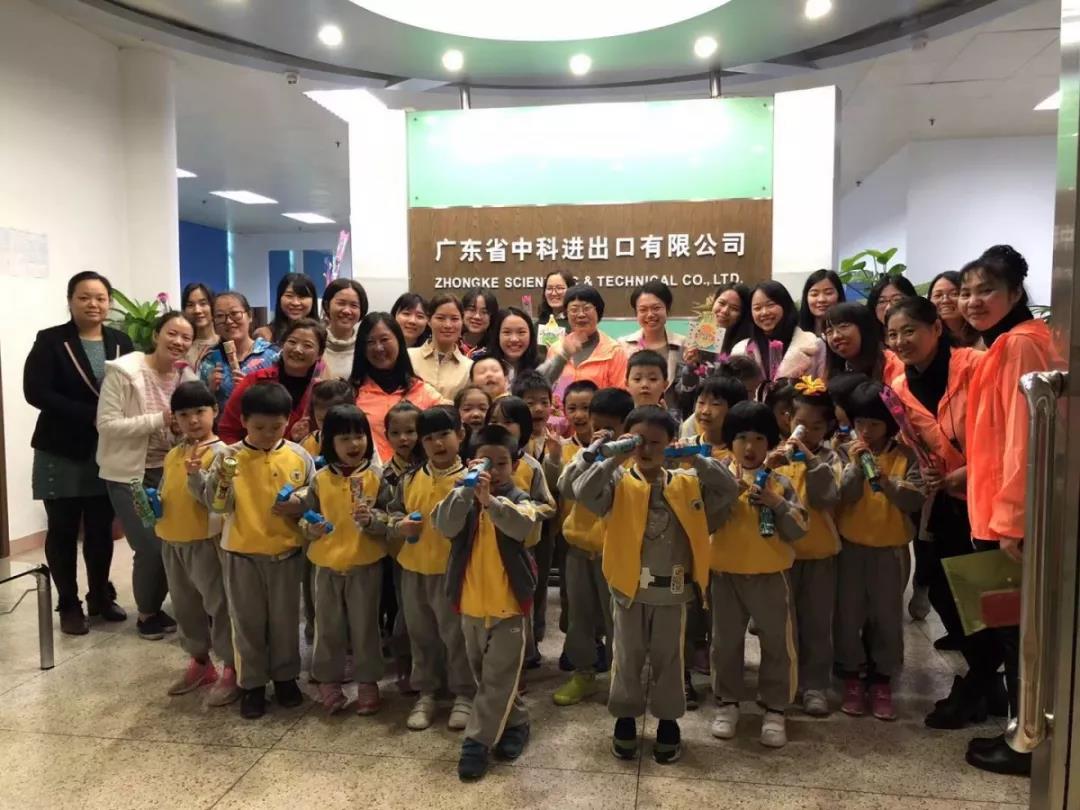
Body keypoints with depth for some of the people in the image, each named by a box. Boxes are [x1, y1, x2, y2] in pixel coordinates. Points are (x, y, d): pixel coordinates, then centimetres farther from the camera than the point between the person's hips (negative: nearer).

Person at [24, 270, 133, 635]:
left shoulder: (121, 342, 5)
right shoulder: (50, 341, -5)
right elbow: (36, 391, -14)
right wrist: (90, 415, -21)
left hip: (107, 453, 3)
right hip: (62, 453, -2)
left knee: (101, 529, 10)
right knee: (63, 530, 7)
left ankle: (101, 597, 27)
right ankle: (69, 605, 21)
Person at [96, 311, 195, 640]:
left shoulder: (186, 376, 1)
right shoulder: (124, 371, -14)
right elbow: (106, 425, -19)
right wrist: (159, 419, -25)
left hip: (170, 472, 5)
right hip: (130, 474, -5)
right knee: (151, 548, -7)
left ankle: (156, 607, 30)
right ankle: (146, 613, 20)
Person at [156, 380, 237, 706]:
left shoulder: (219, 452, -11)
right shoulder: (172, 455, 11)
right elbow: (164, 493, 21)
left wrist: (196, 475, -33)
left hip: (206, 540, -8)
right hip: (171, 541, 8)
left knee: (219, 605, -1)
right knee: (185, 606, 18)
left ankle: (230, 669, 9)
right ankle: (199, 661, 34)